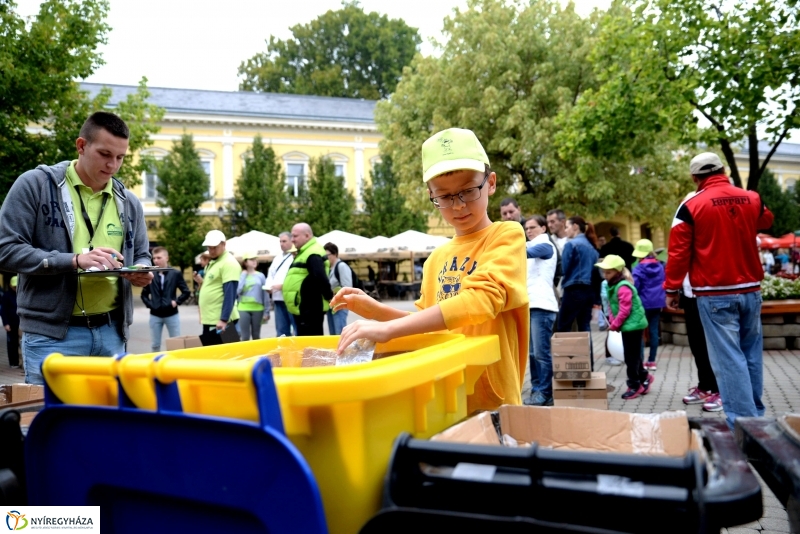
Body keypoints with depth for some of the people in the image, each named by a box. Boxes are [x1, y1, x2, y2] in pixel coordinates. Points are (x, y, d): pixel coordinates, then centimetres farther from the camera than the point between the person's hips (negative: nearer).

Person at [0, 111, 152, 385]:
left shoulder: (129, 203, 12)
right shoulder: (35, 184, -2)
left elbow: (141, 256, 20)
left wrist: (141, 272, -5)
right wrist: (74, 260, -20)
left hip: (111, 332, 4)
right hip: (52, 333, -4)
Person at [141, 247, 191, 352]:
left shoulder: (175, 274, -3)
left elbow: (186, 292, 2)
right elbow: (144, 294, 11)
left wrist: (176, 302, -7)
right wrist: (149, 304, -2)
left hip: (171, 314, -1)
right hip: (155, 315, 1)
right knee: (155, 345, 9)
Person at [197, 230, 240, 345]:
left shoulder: (229, 263, -13)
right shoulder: (212, 262, 16)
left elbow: (230, 294, -20)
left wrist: (224, 319, -24)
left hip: (220, 321, -9)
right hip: (209, 319, 9)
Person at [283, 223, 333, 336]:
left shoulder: (313, 254, -18)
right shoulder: (305, 252, 17)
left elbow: (321, 278, -27)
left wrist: (329, 296, -18)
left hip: (310, 308, -11)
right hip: (303, 308, 11)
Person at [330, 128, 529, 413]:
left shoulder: (507, 236, -9)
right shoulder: (436, 258, 8)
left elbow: (483, 299, -26)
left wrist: (389, 328, -32)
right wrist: (377, 311, -1)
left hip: (492, 402, -5)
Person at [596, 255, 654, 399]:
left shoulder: (623, 287, -21)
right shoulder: (613, 286, 10)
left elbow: (625, 311, -23)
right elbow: (613, 307, 16)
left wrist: (615, 325, -13)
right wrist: (612, 322, 4)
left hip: (632, 325, -10)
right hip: (629, 326, 10)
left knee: (631, 356, -2)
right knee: (633, 355, 19)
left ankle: (635, 385, 8)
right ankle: (644, 377, 33)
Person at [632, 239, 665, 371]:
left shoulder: (639, 268, -12)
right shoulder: (660, 267, 6)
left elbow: (634, 287, -14)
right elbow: (664, 284, 13)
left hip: (643, 304, -5)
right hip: (657, 303, 5)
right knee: (654, 331, 9)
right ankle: (652, 361, 14)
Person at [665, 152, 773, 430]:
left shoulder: (691, 206, -9)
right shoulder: (752, 199, 4)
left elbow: (678, 252, -8)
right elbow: (766, 221, 27)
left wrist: (672, 289, 1)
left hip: (715, 294, -5)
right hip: (750, 290, 5)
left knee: (728, 358, -2)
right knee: (751, 353, 16)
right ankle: (756, 415, 26)